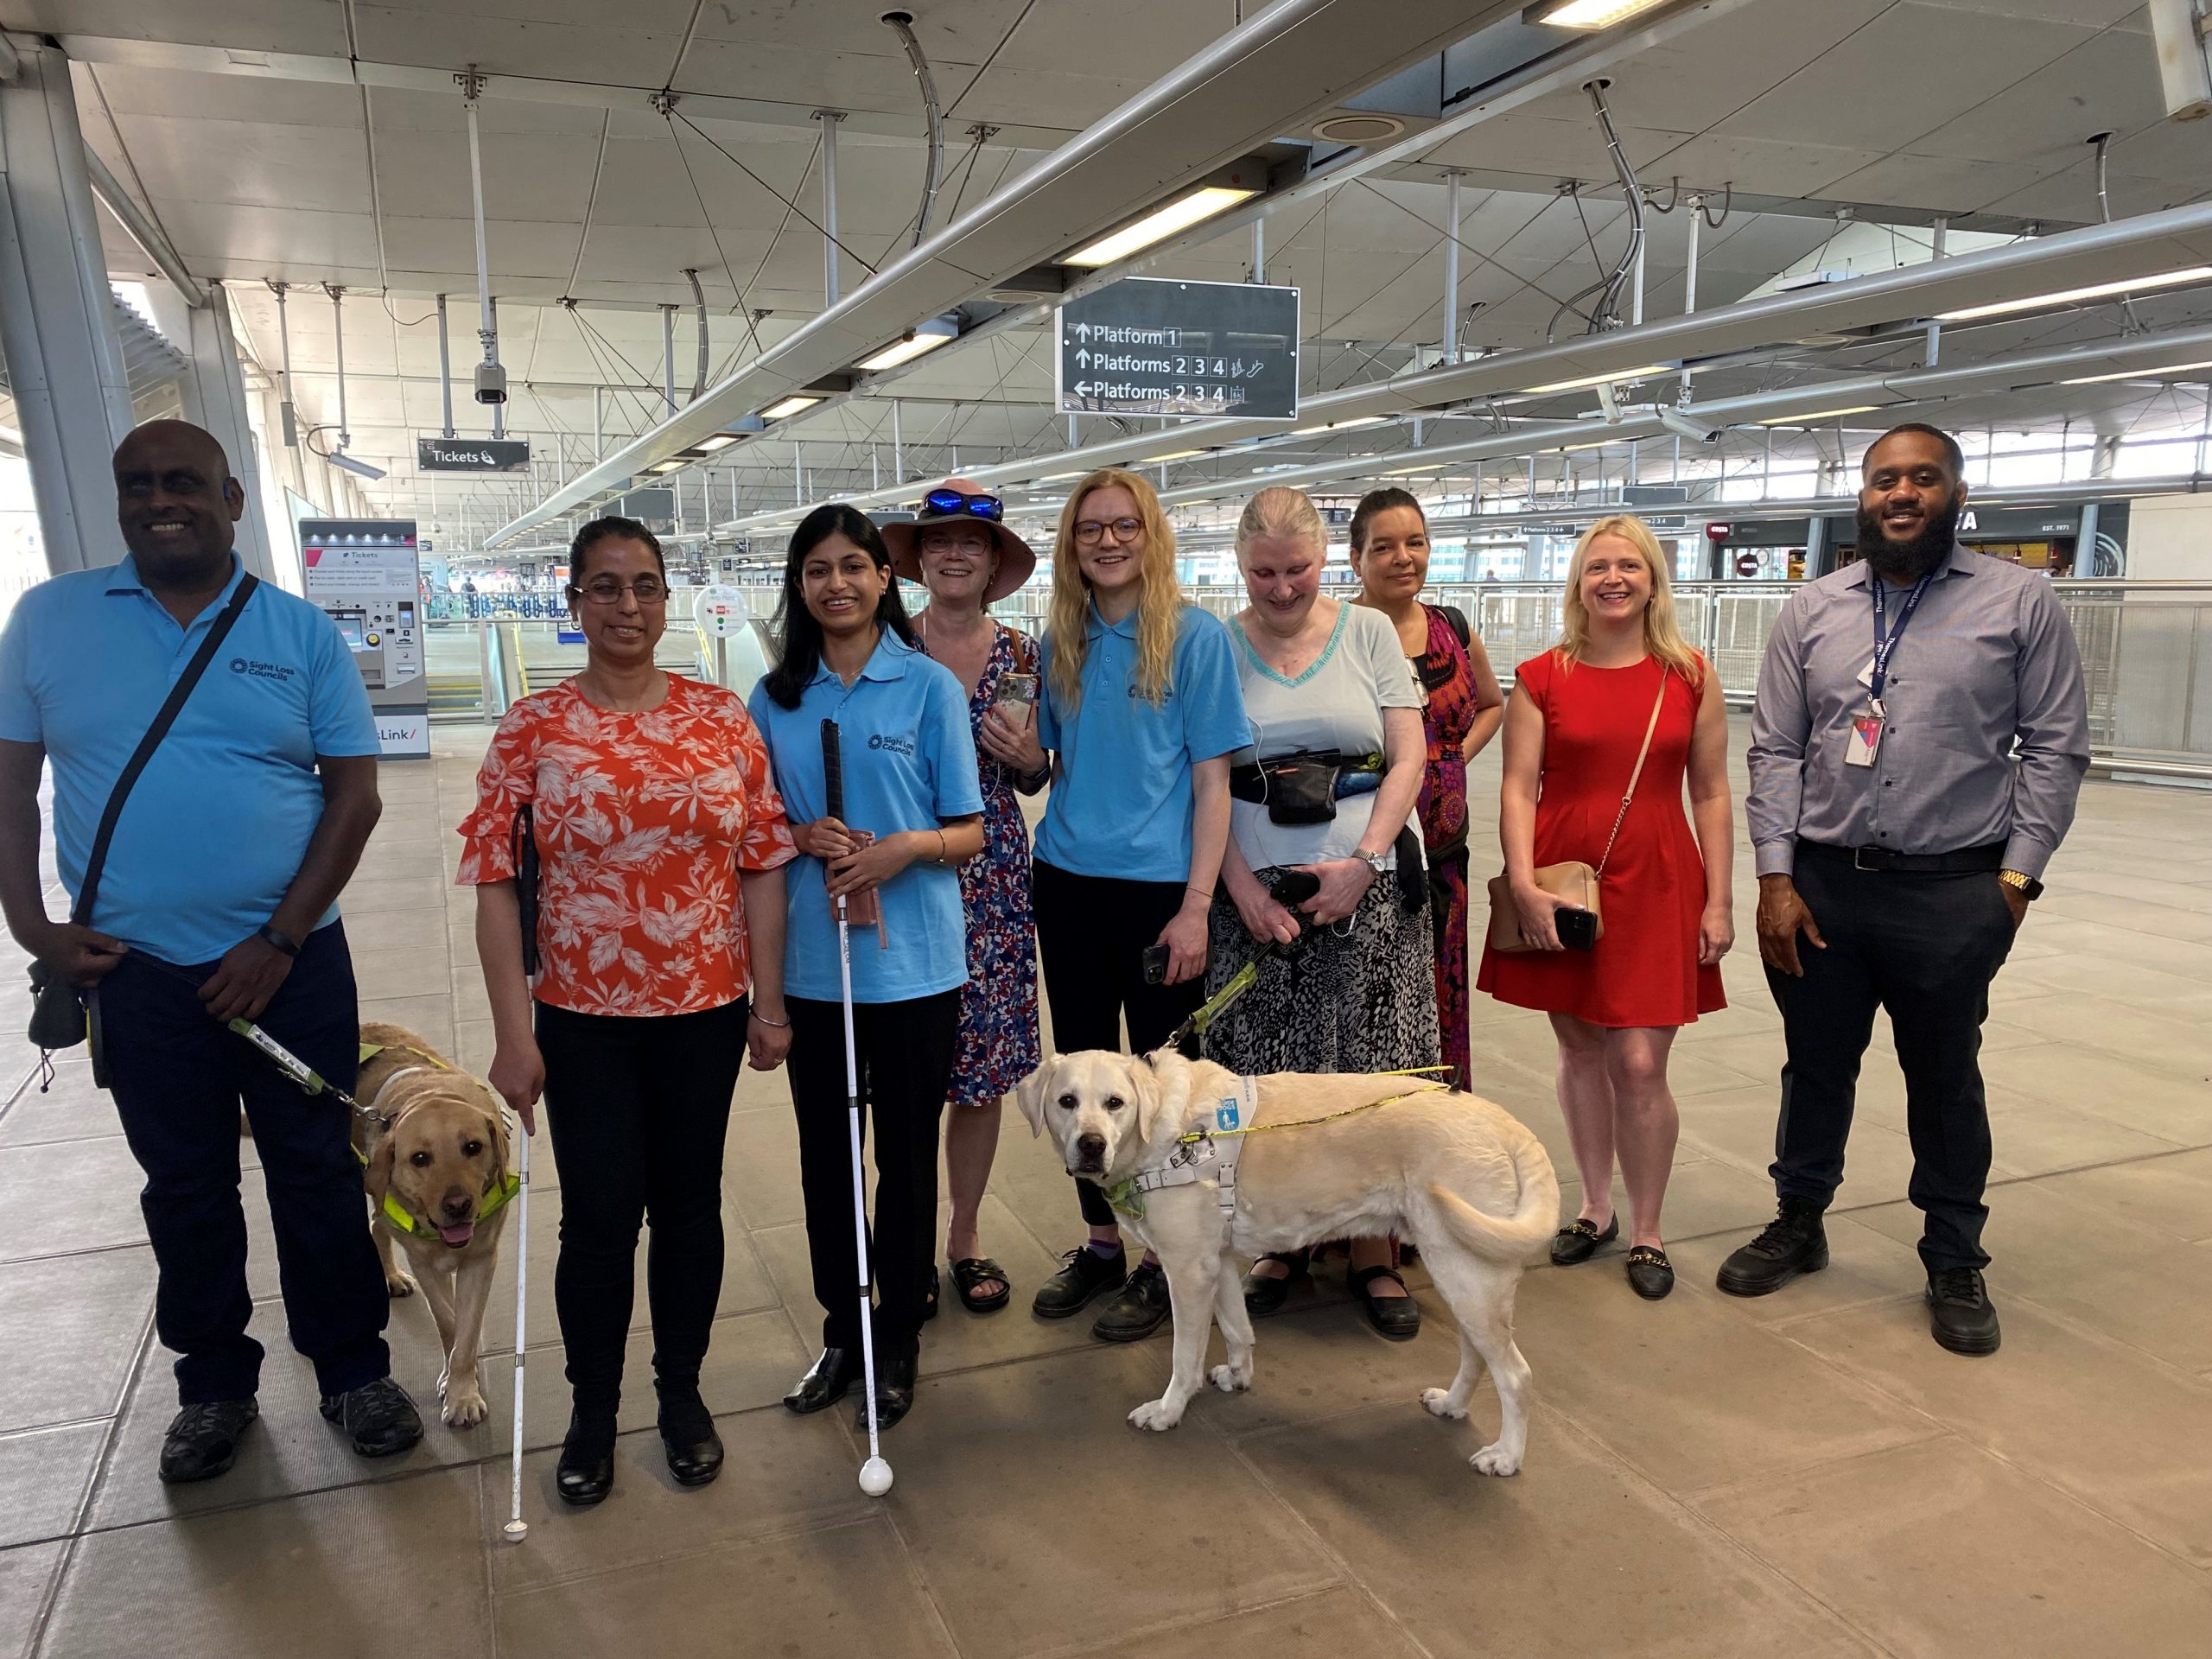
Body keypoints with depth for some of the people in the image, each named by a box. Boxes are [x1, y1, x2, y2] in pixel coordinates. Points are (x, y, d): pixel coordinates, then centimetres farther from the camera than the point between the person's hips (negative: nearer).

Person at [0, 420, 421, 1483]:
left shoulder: (302, 634, -2)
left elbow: (355, 795, -4)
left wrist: (281, 940, -10)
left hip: (290, 961, -1)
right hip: (133, 968, 1)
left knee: (318, 1174, 9)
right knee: (184, 1187, 14)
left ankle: (352, 1369, 26)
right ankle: (213, 1383, 32)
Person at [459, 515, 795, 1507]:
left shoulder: (724, 719, -1)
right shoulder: (533, 729, -4)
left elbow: (763, 864, 2)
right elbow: (494, 880, -5)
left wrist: (769, 1000, 0)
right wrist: (513, 1035, -9)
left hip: (705, 1013, 1)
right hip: (584, 1018, -1)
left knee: (689, 1205, 13)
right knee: (598, 1218, 7)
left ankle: (682, 1391, 34)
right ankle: (592, 1409, 30)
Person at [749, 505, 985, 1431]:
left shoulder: (930, 687, -3)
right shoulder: (776, 697, 6)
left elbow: (969, 833, -2)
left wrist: (908, 847, -22)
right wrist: (803, 837, -10)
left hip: (914, 963, -3)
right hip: (810, 962, 3)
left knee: (907, 1156, 8)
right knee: (824, 1156, 12)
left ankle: (900, 1340, 25)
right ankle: (841, 1330, 30)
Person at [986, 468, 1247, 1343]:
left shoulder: (1195, 636, -7)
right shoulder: (1061, 643, 8)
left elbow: (1212, 780, -9)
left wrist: (1196, 906, -15)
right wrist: (1024, 754, -8)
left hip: (1156, 884, -5)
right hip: (1066, 879, 5)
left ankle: (1163, 1260, 22)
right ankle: (1100, 1243, 30)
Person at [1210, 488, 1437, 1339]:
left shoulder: (1368, 631, 6)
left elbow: (1407, 758, 2)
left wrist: (1362, 862, -10)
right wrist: (1244, 888, -8)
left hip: (1367, 885, 0)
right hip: (1255, 889, 0)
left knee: (1371, 1075, 0)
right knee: (1268, 1078, 2)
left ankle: (1374, 1252, 14)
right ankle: (1283, 1241, 20)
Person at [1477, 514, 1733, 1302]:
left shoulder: (1691, 677, 4)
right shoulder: (1541, 677, 1)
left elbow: (1710, 793, 6)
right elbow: (1518, 787, -3)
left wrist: (1719, 899, 2)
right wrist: (1524, 885, -14)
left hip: (1656, 886, 0)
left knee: (1641, 1066, -3)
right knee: (1580, 1051, 11)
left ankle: (1647, 1232, 17)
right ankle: (1596, 1209, 30)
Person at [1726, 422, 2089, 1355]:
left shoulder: (2019, 602, -1)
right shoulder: (1811, 611, 5)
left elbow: (2055, 748, -1)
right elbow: (1775, 751, 3)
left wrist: (2016, 877, -7)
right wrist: (1776, 879, -3)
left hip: (1953, 893, -2)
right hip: (1819, 888, 2)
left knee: (1945, 1082, 12)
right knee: (1815, 1065, 15)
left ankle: (1955, 1265, 30)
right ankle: (1798, 1225, 35)